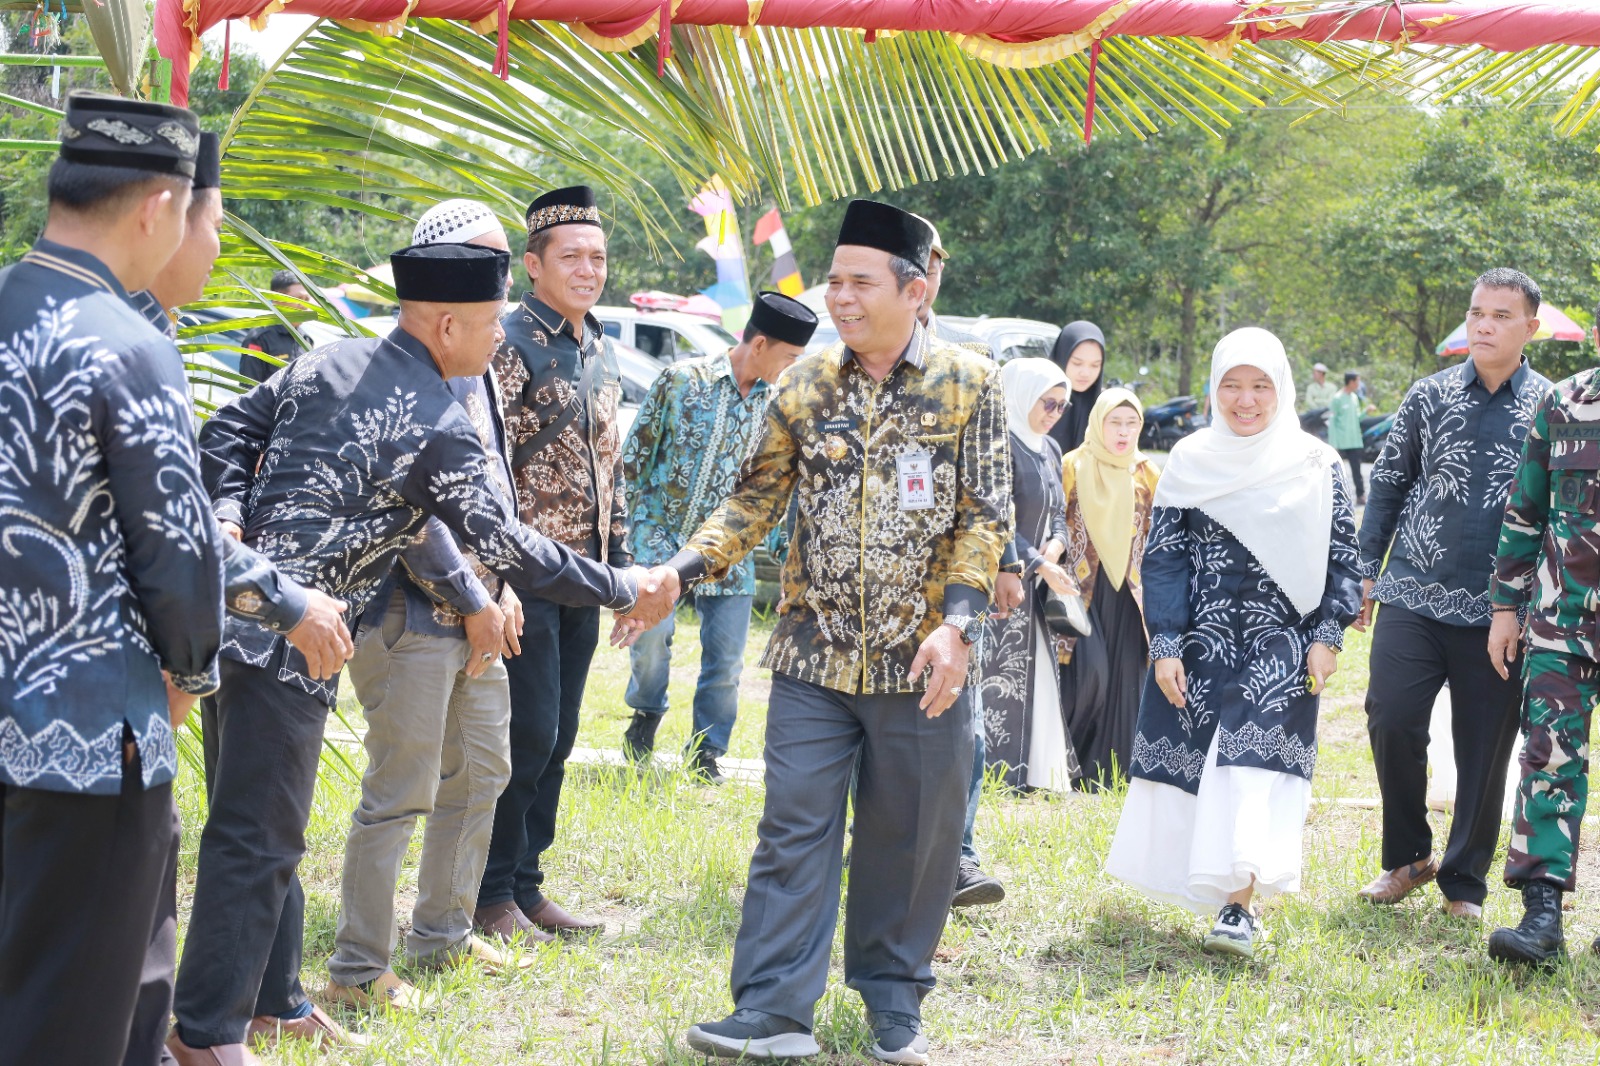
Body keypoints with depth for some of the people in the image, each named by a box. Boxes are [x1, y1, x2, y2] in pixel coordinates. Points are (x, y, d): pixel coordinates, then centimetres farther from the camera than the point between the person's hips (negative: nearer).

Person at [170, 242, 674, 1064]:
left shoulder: (326, 359, 9)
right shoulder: (440, 427, -13)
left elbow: (229, 430, 10)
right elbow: (507, 548, -10)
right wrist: (626, 592, -1)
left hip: (240, 596, 9)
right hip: (288, 630, -9)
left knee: (269, 826, 18)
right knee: (258, 835, 0)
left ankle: (271, 999, 30)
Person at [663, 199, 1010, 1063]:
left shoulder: (970, 383, -3)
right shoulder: (805, 386, 4)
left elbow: (985, 515, -5)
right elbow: (757, 499, 9)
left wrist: (955, 622, -16)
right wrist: (683, 568, -5)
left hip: (919, 660, -1)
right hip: (815, 652, 2)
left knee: (911, 834, 8)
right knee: (794, 827, -1)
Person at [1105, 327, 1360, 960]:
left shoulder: (1315, 466, 1)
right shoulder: (1190, 463, 4)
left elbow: (1342, 555, 3)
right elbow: (1164, 557, 3)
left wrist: (1327, 636, -6)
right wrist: (1165, 646, -4)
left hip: (1281, 641, -2)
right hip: (1201, 639, 2)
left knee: (1254, 762, -14)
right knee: (1187, 763, 4)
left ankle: (1239, 907, -16)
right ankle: (1205, 883, 22)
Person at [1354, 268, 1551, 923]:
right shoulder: (1429, 397, 6)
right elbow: (1387, 482, 13)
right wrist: (1368, 569, 9)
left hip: (1500, 613, -1)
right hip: (1413, 598, 1)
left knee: (1485, 749, 3)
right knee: (1391, 721, -7)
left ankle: (1464, 882, 18)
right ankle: (1408, 858, 15)